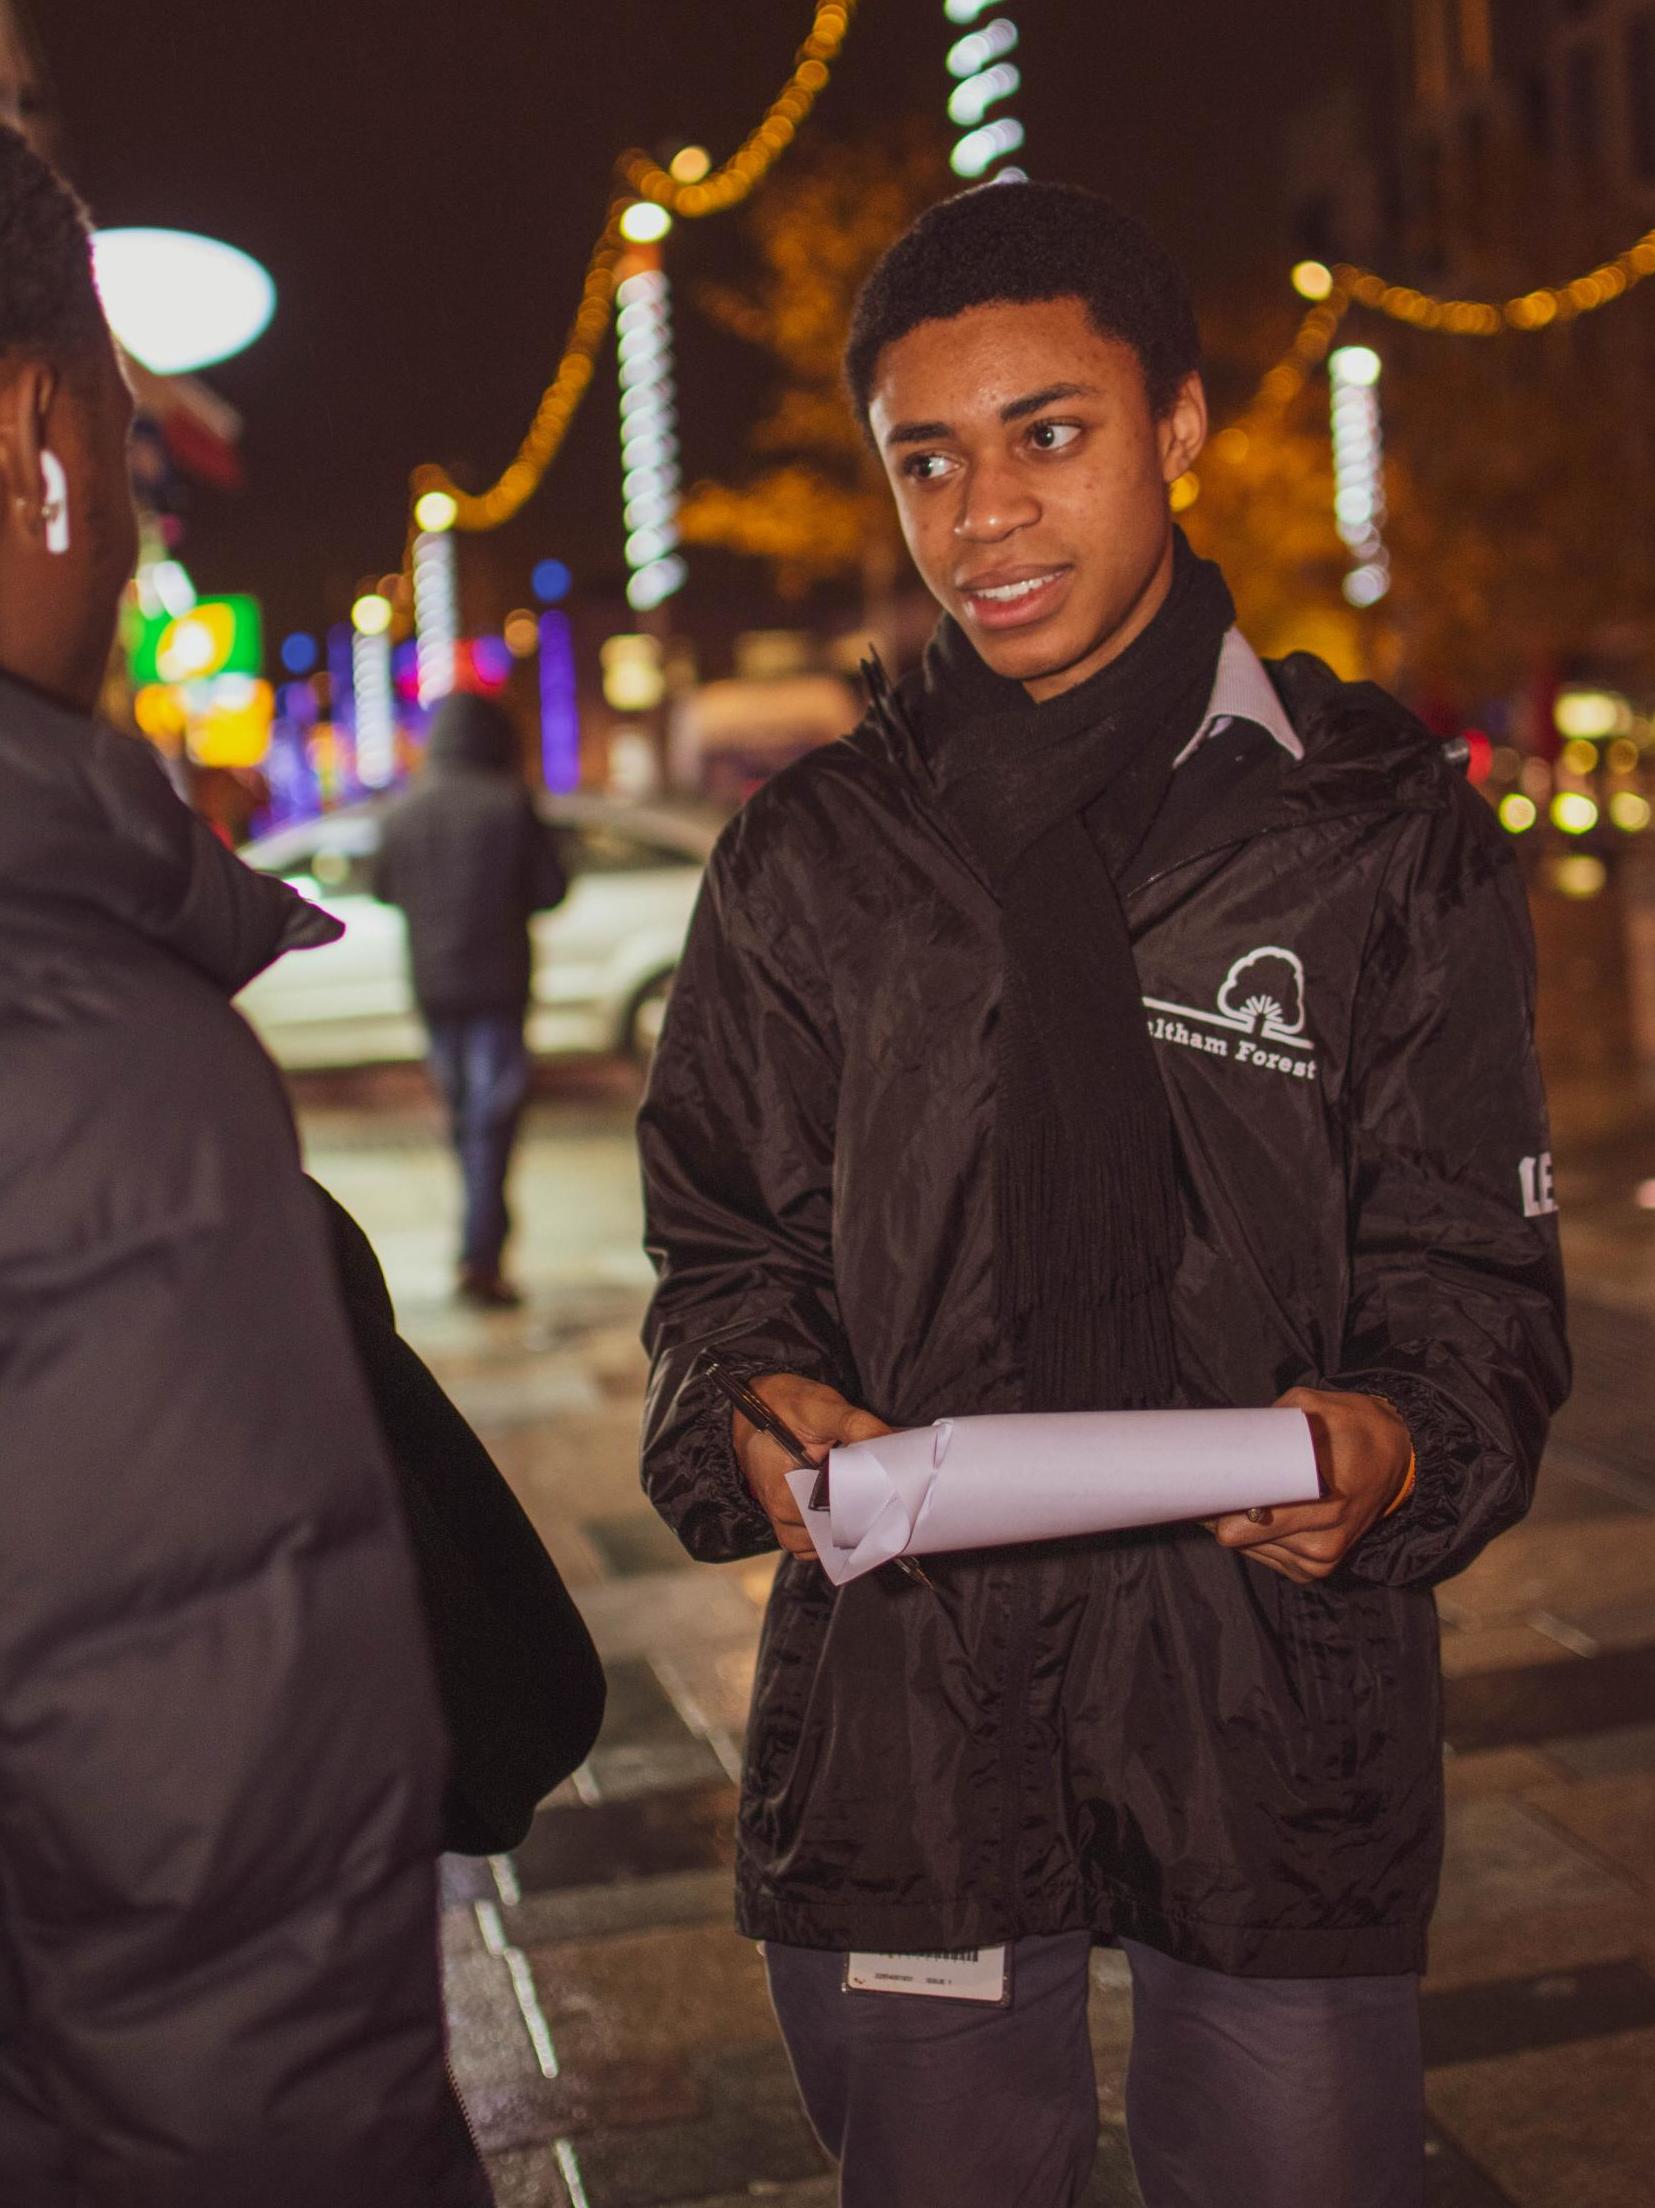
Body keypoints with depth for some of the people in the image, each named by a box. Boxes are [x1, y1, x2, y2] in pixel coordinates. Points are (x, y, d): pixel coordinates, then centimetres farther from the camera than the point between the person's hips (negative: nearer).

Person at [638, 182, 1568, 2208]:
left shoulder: (1380, 829, 0)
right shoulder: (810, 857, 5)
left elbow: (1469, 1264, 0)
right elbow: (721, 1242, 9)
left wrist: (1400, 1439, -21)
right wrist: (752, 1410, -13)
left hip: (1277, 1699, -1)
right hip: (899, 1712, 2)